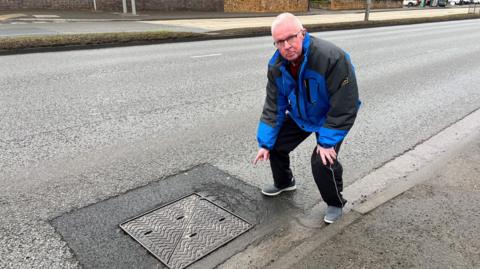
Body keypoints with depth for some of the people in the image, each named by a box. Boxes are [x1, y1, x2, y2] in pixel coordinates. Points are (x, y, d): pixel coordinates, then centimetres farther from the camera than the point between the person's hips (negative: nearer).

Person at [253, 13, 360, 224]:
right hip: (300, 115, 6)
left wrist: (327, 142, -29)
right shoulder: (276, 66, -16)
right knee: (274, 144, 5)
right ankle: (284, 182, 35)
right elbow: (273, 106, -9)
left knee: (322, 161, -21)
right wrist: (265, 143, -11)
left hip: (331, 117, -5)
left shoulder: (332, 57, -36)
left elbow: (344, 106, -31)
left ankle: (335, 203, 10)